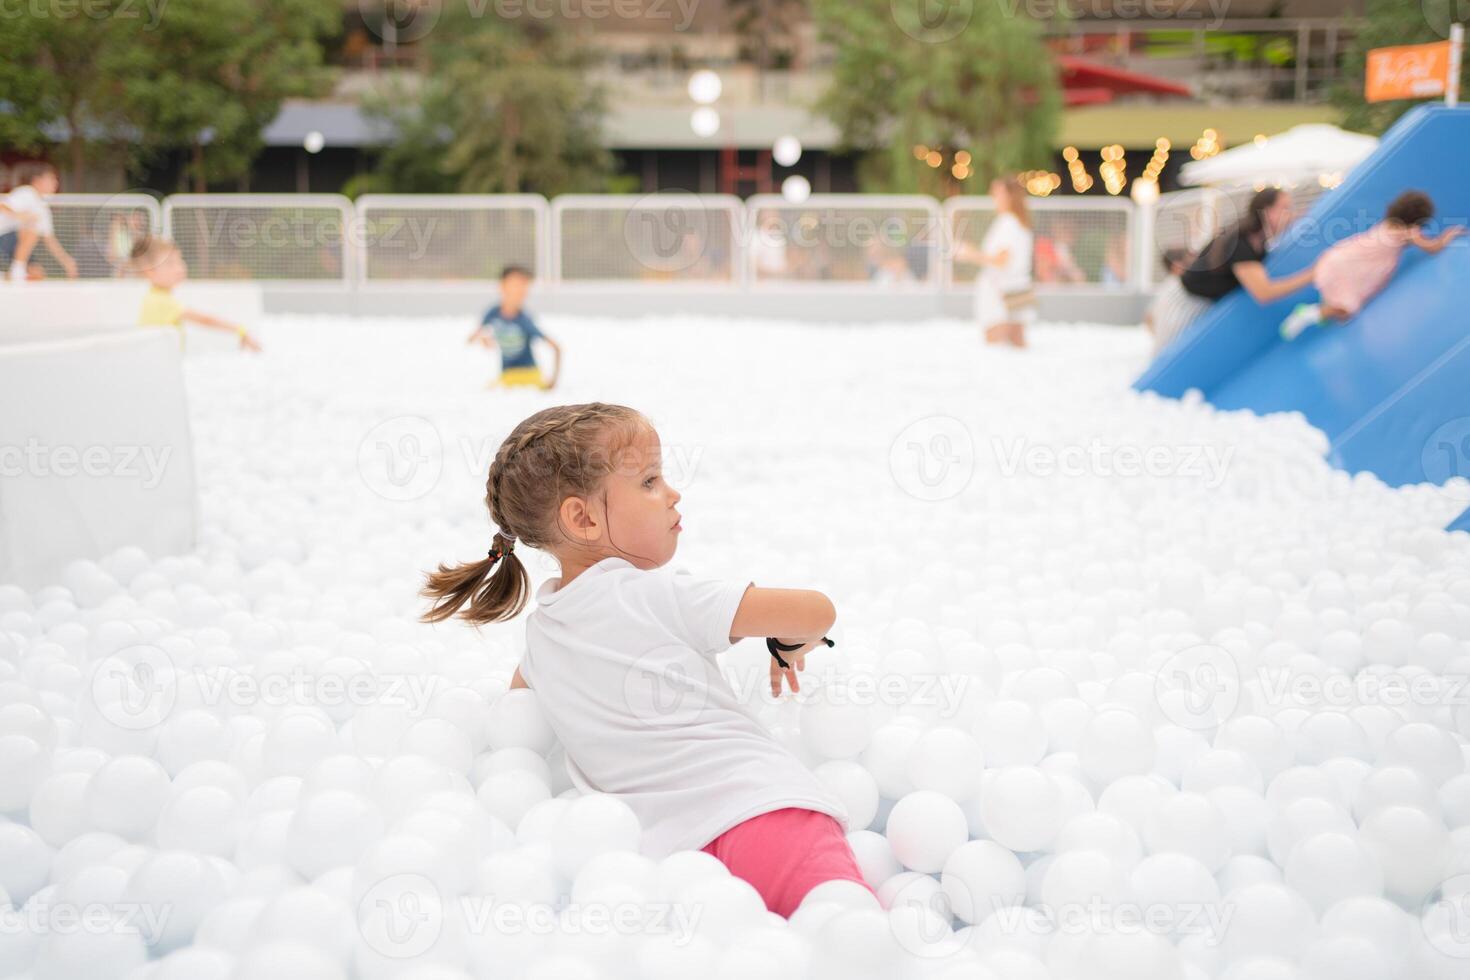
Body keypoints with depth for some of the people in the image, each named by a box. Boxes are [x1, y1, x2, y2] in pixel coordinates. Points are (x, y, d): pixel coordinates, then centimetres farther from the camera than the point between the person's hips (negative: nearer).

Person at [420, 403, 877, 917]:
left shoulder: (540, 629, 24)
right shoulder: (656, 595, 5)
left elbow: (519, 689, 50)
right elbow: (816, 611, 5)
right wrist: (791, 644, 28)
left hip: (669, 845, 6)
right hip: (760, 809, -5)